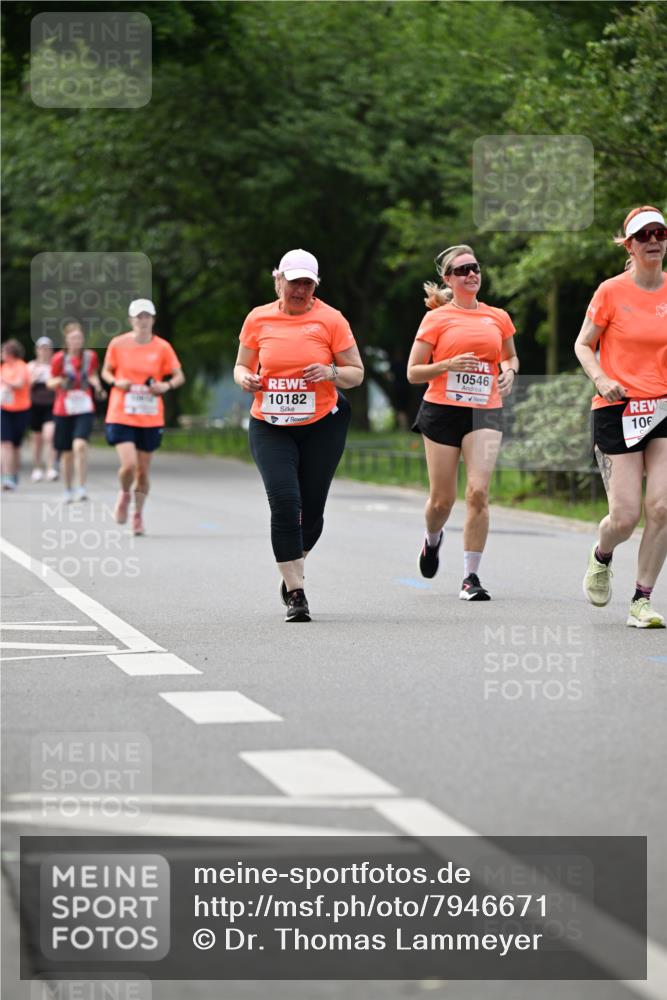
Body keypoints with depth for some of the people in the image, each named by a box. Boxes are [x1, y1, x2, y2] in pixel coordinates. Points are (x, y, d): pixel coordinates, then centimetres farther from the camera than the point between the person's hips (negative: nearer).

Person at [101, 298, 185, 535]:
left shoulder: (162, 347, -1)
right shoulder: (118, 344, -1)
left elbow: (179, 376, 5)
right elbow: (106, 371, 11)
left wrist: (167, 386, -16)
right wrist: (116, 382, -11)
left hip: (151, 418, 1)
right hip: (121, 416, -1)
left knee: (143, 471, 6)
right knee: (129, 465, -18)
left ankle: (138, 514, 26)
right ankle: (124, 495, 15)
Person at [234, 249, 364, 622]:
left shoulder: (330, 319, -2)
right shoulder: (258, 319, 3)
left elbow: (356, 373, 3)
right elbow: (242, 366, 14)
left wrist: (331, 373, -18)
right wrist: (245, 379, -9)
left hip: (322, 426, 0)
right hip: (270, 427, 0)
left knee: (312, 509, 5)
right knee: (284, 502, -16)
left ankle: (293, 568, 35)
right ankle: (296, 593, -11)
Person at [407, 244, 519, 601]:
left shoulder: (498, 317, 10)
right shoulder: (436, 319, 1)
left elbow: (510, 358, 26)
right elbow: (413, 372, 0)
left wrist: (509, 372, 3)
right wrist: (449, 365, -16)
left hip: (485, 412, 1)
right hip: (442, 411, -1)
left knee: (478, 492, -15)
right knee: (442, 498, 5)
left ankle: (471, 577, -8)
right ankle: (432, 540, 41)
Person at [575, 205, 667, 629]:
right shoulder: (611, 291, -4)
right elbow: (583, 345, 3)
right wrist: (600, 379, -14)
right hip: (617, 409, -3)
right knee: (626, 516, -7)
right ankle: (601, 558, 29)